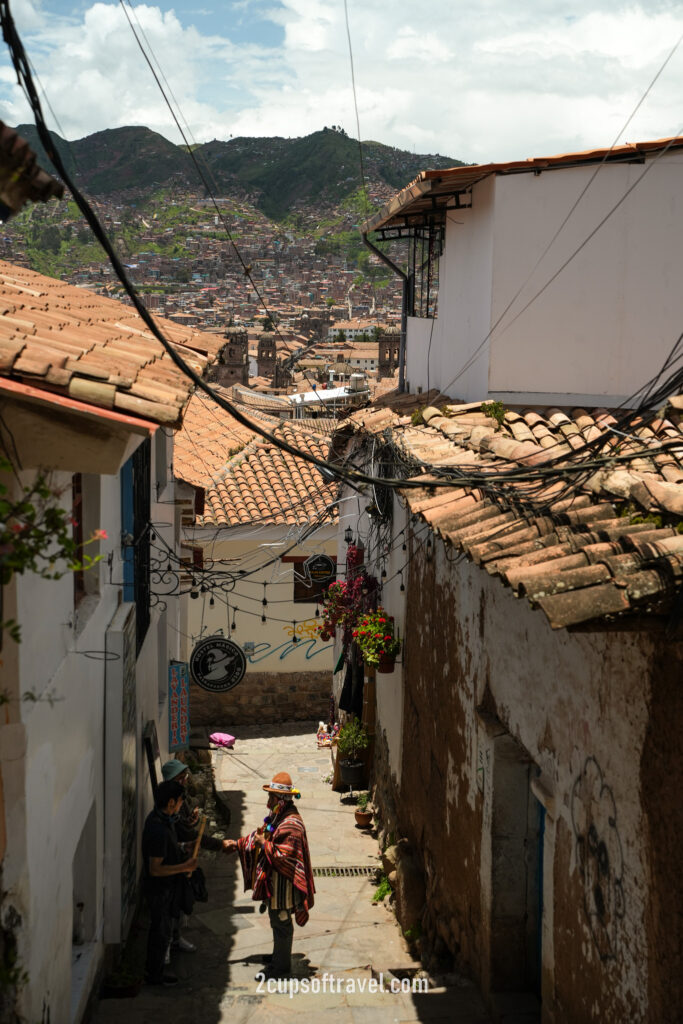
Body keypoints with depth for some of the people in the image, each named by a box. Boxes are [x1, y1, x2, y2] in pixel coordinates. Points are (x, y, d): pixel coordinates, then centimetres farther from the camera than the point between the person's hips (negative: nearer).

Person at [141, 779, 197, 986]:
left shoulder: (158, 817, -1)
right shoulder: (159, 830, -33)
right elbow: (155, 869, -30)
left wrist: (183, 859, 11)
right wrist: (184, 867, -25)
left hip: (165, 885, 10)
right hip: (159, 887, -10)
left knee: (159, 928, 23)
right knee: (161, 931, 7)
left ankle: (152, 967, 38)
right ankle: (155, 975, 23)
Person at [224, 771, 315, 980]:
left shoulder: (291, 824, -26)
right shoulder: (277, 816, 6)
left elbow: (284, 857, -29)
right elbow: (261, 835, 20)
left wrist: (264, 844, -21)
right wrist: (238, 844, 15)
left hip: (283, 884, -10)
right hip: (272, 880, 10)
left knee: (281, 924, 3)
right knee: (277, 921, 23)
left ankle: (281, 967, 15)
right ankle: (279, 957, 38)